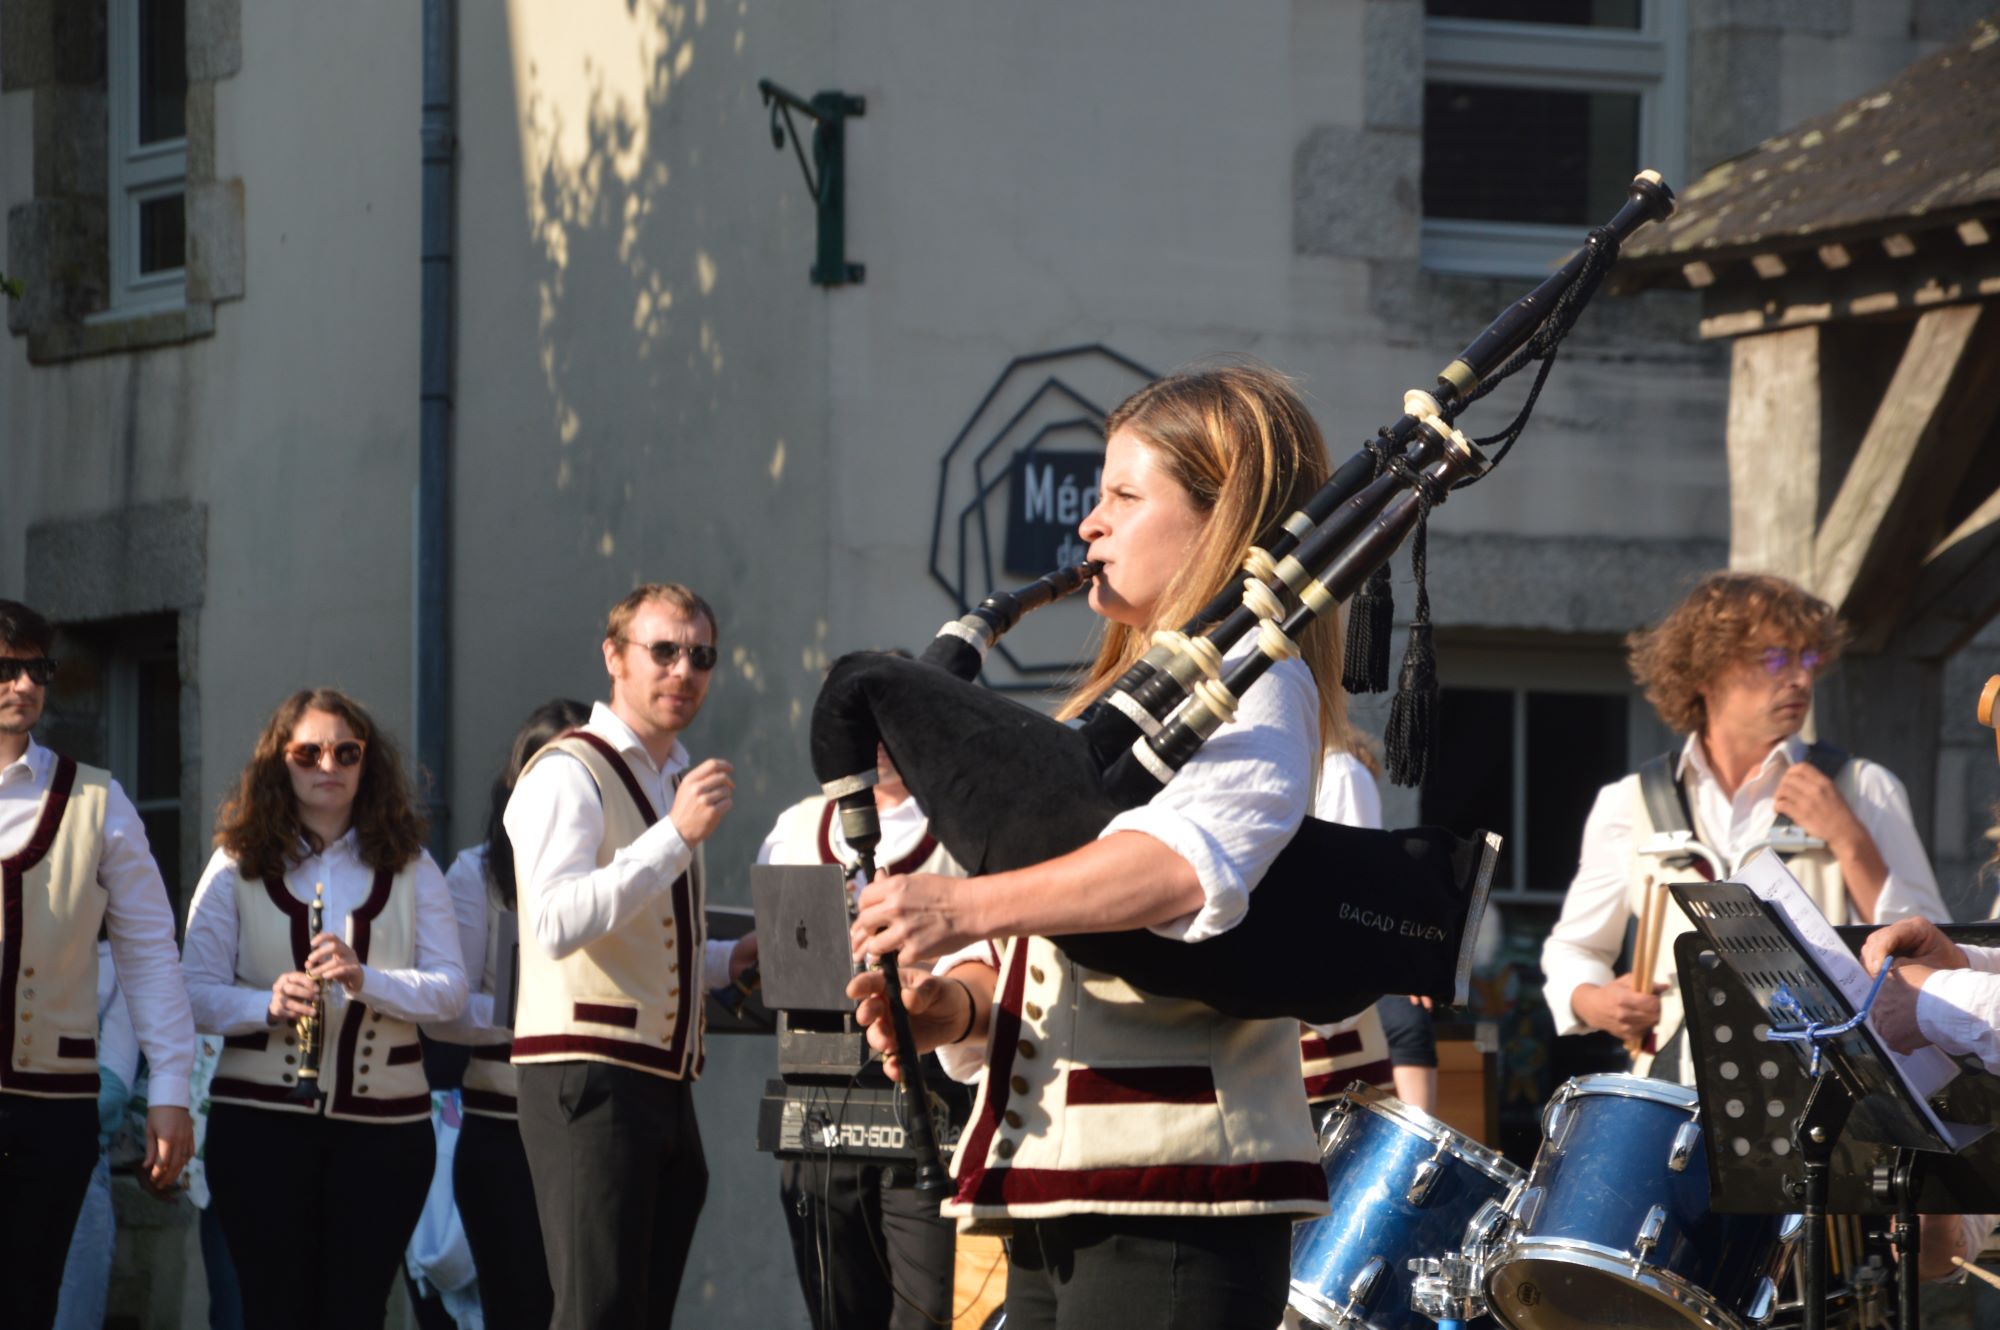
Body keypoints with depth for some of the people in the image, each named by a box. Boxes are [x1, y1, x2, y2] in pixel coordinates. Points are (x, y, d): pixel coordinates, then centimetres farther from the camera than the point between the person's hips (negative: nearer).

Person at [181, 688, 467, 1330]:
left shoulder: (410, 867, 10)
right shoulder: (238, 865, 6)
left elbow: (451, 988, 1)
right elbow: (195, 990, 0)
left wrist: (365, 980, -17)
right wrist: (268, 1005, -19)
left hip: (383, 1123, 1)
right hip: (261, 1118, -1)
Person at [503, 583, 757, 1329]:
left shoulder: (673, 782, 21)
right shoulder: (569, 776, -7)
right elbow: (558, 924, -24)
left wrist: (726, 961, 15)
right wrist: (677, 835, -26)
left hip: (663, 1088, 9)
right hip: (589, 1080, -9)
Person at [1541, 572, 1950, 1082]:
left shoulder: (1863, 791, 7)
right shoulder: (1629, 806, 11)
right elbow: (1573, 948, 24)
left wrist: (1849, 841, -9)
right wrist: (1594, 1001, 2)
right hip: (1674, 1098, 1)